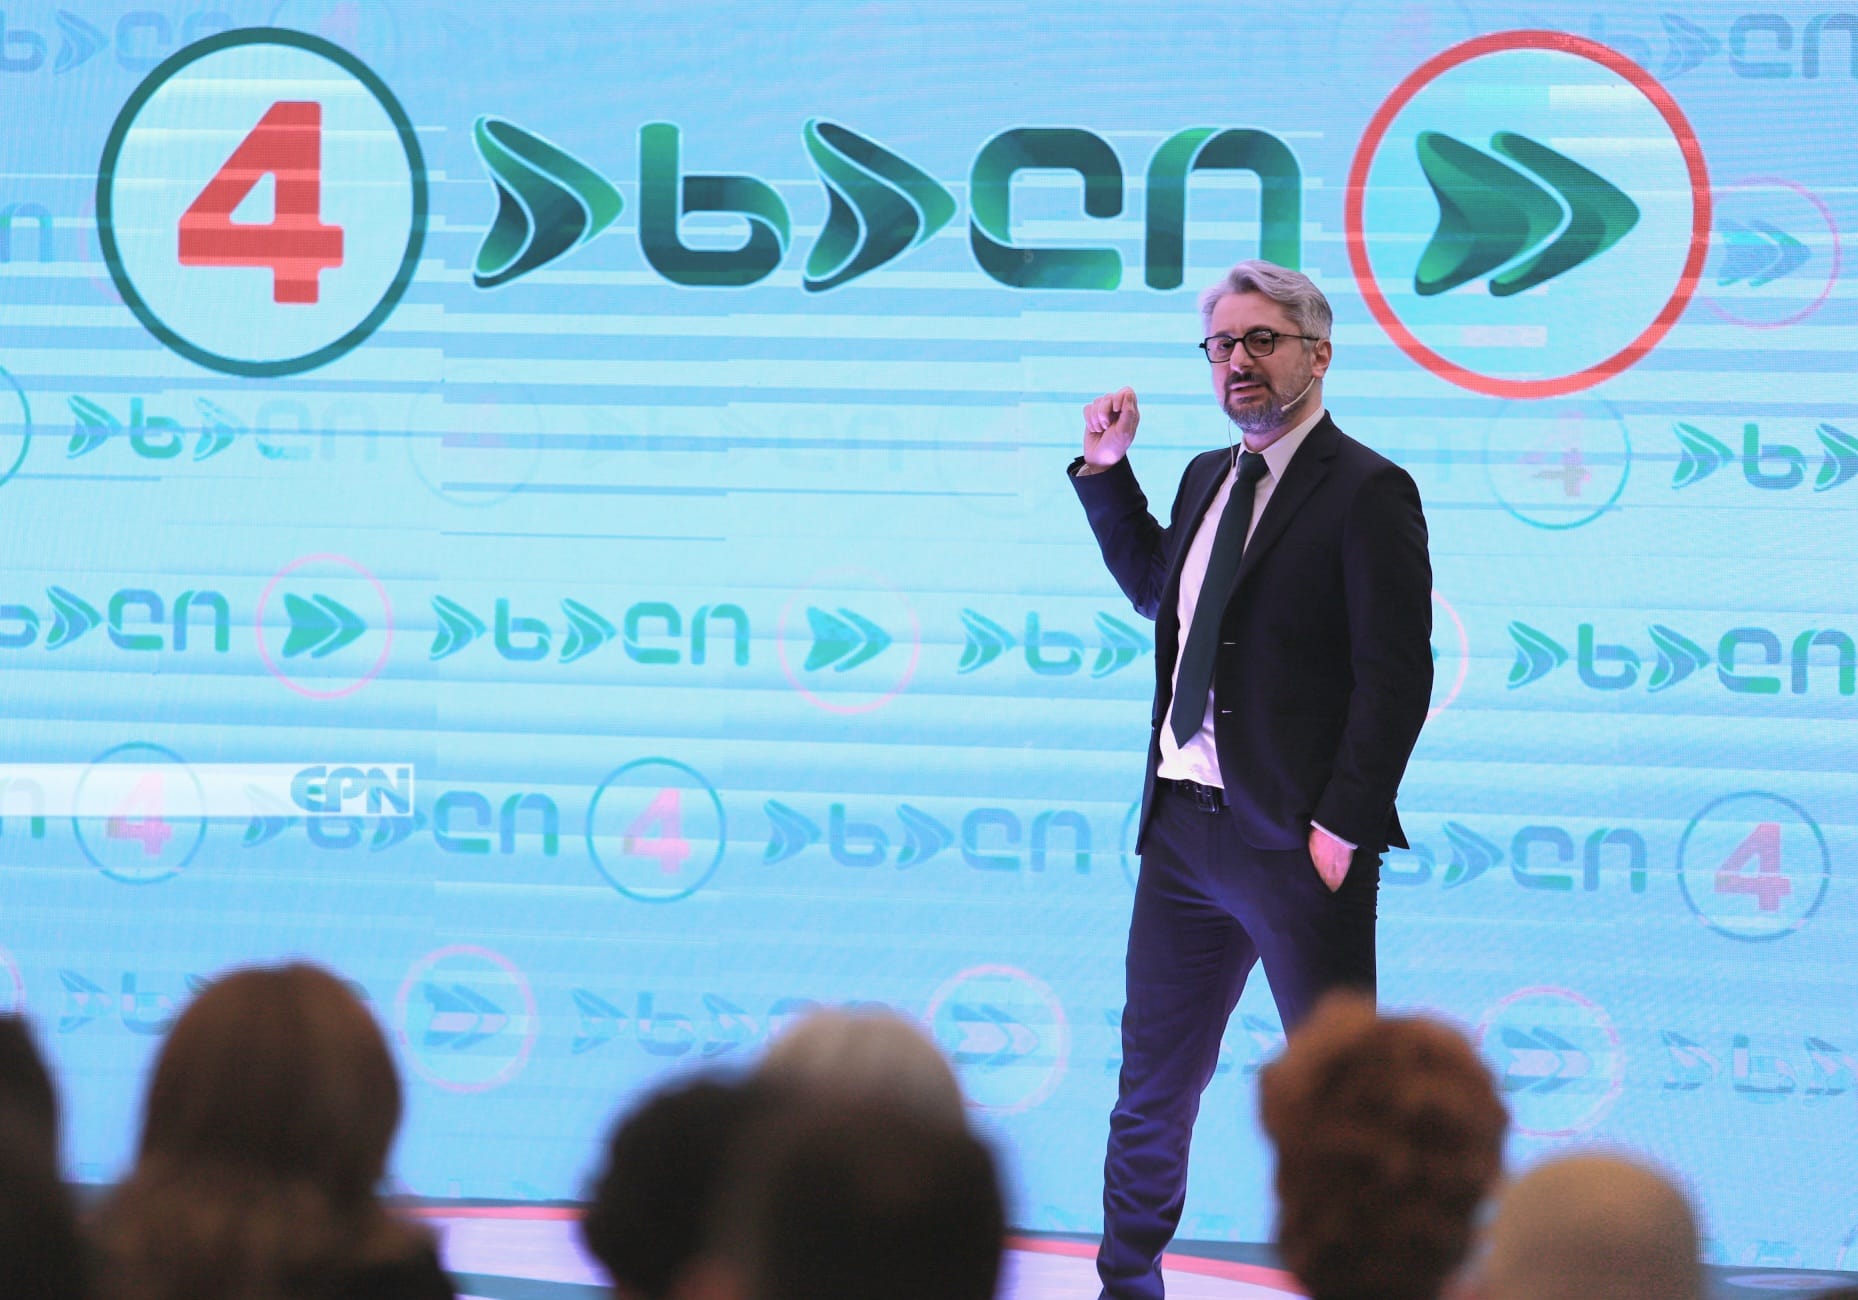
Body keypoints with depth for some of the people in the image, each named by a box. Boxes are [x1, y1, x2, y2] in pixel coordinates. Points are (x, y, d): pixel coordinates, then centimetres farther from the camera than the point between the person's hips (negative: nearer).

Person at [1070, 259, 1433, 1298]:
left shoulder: (1367, 491, -9)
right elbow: (1154, 587, 34)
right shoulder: (1208, 477, 14)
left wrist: (1342, 829, -18)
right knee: (1152, 1088, 13)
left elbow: (1397, 676, -14)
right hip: (1183, 829, 8)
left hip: (1297, 843, -7)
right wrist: (1107, 469, 23)